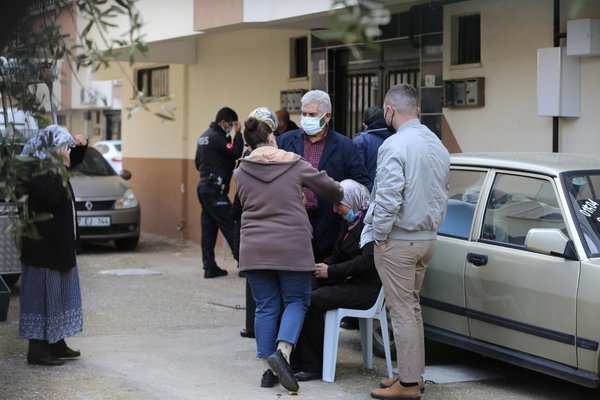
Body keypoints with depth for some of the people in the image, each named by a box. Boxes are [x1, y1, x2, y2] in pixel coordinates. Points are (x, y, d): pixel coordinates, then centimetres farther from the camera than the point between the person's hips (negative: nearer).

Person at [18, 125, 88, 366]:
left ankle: (56, 344, 25)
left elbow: (74, 161, 29)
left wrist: (80, 146, 9)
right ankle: (37, 350, -1)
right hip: (43, 245, -10)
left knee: (60, 295, 15)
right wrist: (60, 167, -27)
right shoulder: (36, 172, -19)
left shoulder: (51, 168, 9)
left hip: (59, 244, 10)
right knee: (44, 295, -6)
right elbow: (53, 195, -35)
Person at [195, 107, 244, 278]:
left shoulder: (204, 137, 16)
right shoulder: (216, 137, -15)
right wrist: (237, 133, -11)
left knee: (208, 229, 8)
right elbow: (236, 152, -21)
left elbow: (198, 162, 22)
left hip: (204, 186, 10)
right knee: (230, 227, -7)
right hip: (215, 190, -10)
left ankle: (210, 267, 8)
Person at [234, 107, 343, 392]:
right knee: (296, 301, 11)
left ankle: (268, 370, 9)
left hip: (254, 249, 2)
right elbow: (330, 188, 8)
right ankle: (282, 351, -13)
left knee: (265, 307, 9)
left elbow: (244, 205, 12)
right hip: (292, 247, -2)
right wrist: (340, 198, 30)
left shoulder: (241, 172, 2)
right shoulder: (295, 165, -1)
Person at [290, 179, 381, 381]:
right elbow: (338, 255, 19)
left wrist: (331, 271, -18)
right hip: (352, 283, 10)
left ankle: (313, 366, -13)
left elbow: (368, 260, -23)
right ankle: (298, 360, -9)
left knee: (312, 302, -23)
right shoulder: (352, 222, 18)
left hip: (367, 289, -10)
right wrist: (319, 268, -2)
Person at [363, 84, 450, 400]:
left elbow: (388, 198, -23)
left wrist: (380, 236, -12)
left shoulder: (395, 146, -18)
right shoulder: (437, 145, 9)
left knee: (402, 311, -1)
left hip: (399, 240, -8)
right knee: (411, 307, 18)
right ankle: (413, 374, 25)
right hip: (427, 237, 8)